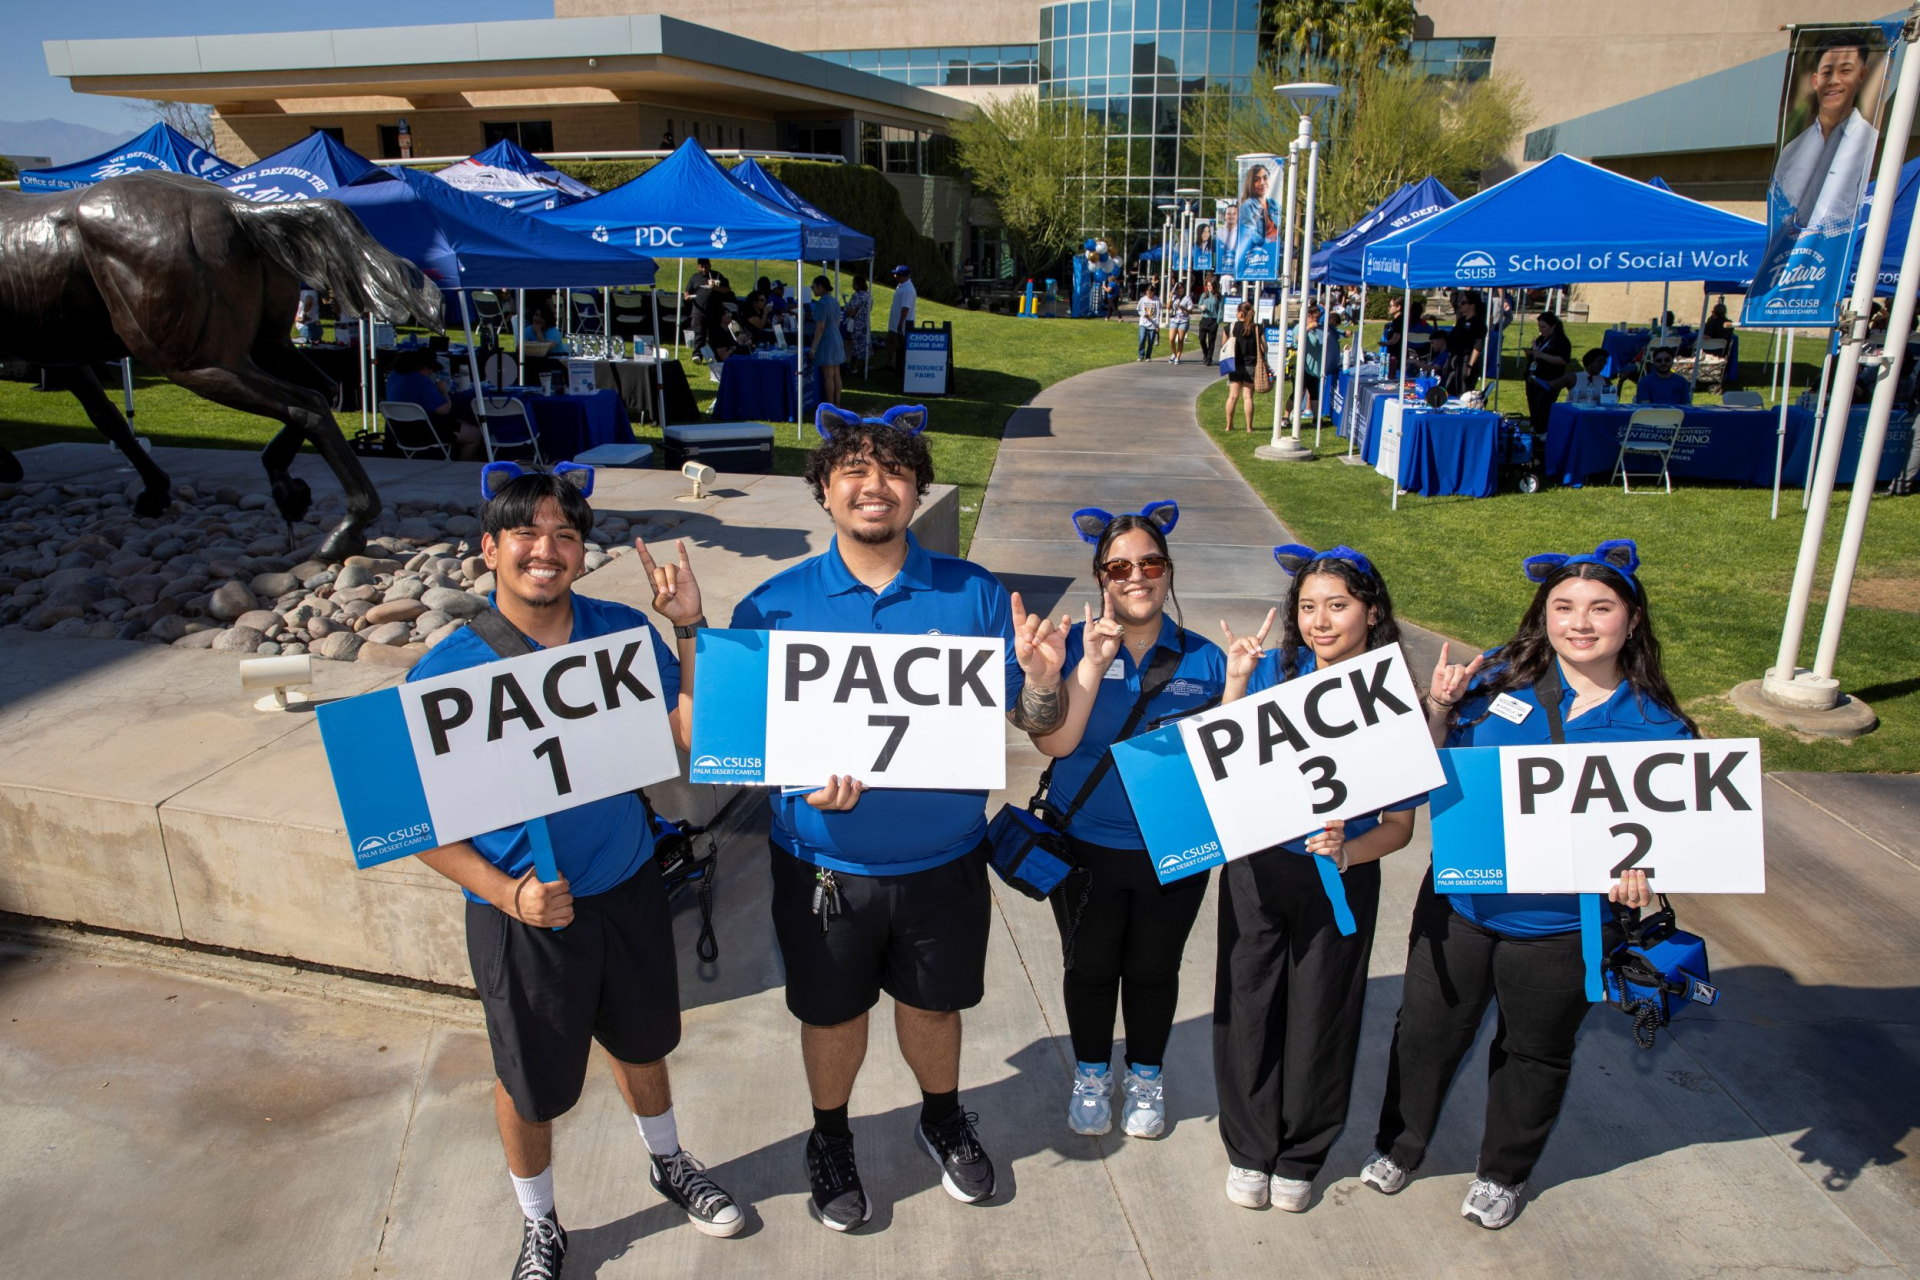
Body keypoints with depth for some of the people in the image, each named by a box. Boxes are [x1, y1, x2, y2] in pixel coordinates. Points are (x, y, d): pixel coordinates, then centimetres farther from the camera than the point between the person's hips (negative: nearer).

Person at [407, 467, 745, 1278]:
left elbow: (697, 732, -13)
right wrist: (507, 893, -23)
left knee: (641, 1041, 26)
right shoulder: (449, 669, -16)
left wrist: (689, 626, -20)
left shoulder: (624, 632, -8)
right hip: (523, 913, -3)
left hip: (628, 891, 3)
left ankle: (668, 1163, 55)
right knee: (531, 1081, 17)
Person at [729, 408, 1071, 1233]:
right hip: (825, 867, 0)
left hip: (943, 862, 1)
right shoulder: (775, 606, -9)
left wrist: (1041, 678, -26)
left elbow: (1036, 724, -3)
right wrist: (804, 783, -26)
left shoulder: (973, 595, -7)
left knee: (934, 1005, 22)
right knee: (833, 1015, 19)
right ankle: (830, 1139, 49)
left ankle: (943, 1119, 53)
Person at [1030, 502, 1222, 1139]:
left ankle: (1146, 1078, 43)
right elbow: (1053, 741, -20)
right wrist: (1093, 665, -28)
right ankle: (1091, 1075, 42)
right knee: (1089, 967, 17)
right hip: (1085, 846, -1)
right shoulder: (1074, 644, -9)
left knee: (1153, 970, 18)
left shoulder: (1203, 659, -4)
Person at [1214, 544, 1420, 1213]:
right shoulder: (1273, 671, -3)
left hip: (1340, 881, -1)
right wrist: (1236, 682, -17)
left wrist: (1347, 851, -22)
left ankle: (1300, 1158, 36)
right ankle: (1248, 1150, 34)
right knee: (1247, 1007, 10)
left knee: (1319, 1018, 11)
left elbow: (1400, 824, -3)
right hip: (1255, 868, 1)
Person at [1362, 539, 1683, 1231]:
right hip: (1460, 901, 1)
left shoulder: (1656, 725, -9)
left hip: (1563, 925, 0)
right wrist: (1438, 711, -19)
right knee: (1426, 1032, 17)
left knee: (1535, 1053, 21)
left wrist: (1638, 870, -23)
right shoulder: (1497, 677, -9)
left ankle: (1502, 1174, 48)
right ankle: (1397, 1149, 44)